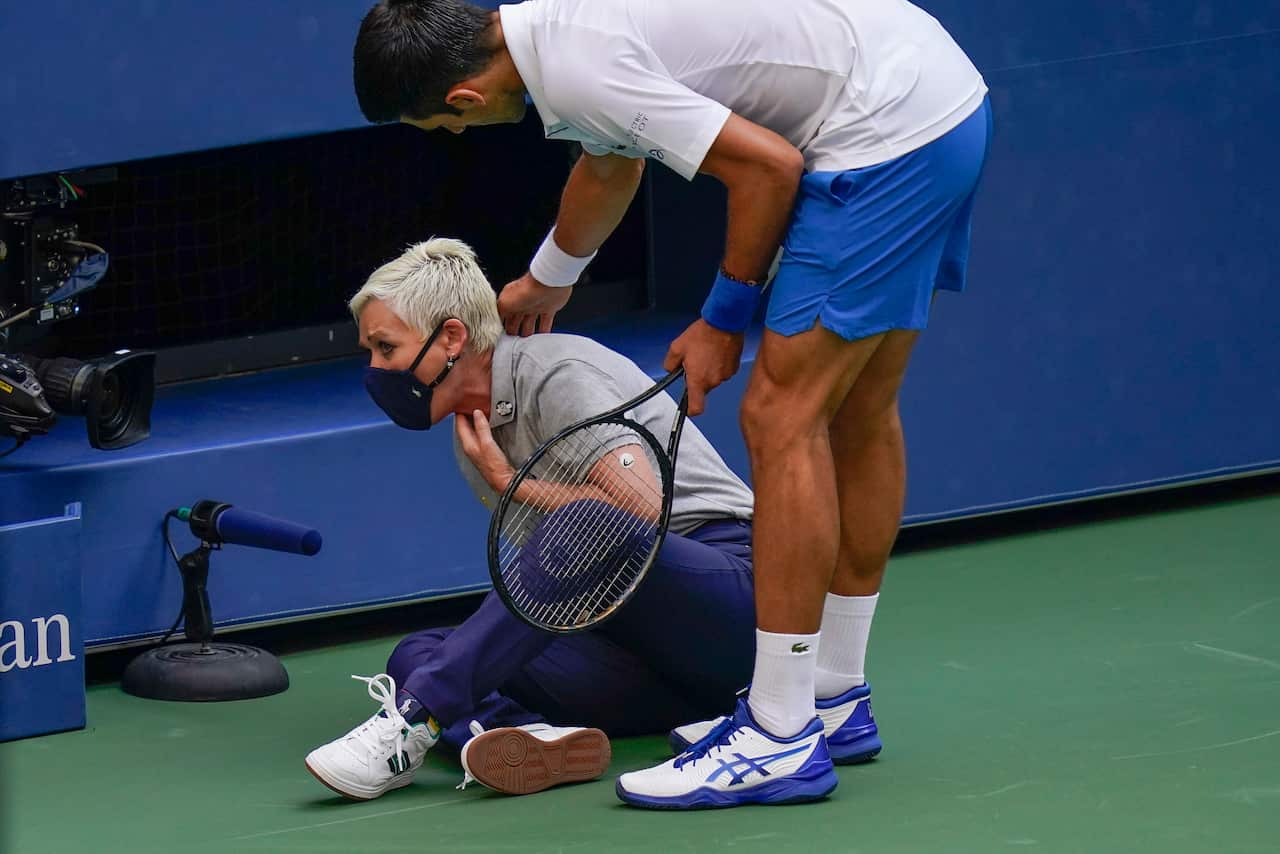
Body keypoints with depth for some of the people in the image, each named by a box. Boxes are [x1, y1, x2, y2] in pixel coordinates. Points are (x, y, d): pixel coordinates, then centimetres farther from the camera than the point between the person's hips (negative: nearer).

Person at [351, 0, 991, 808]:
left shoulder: (577, 71, -19)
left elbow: (768, 165, -19)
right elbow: (611, 164, 36)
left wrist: (724, 320, -4)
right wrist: (546, 278, 55)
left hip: (885, 128, -10)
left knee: (783, 415, -9)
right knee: (857, 412, 17)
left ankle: (782, 740, -9)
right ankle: (832, 695, 28)